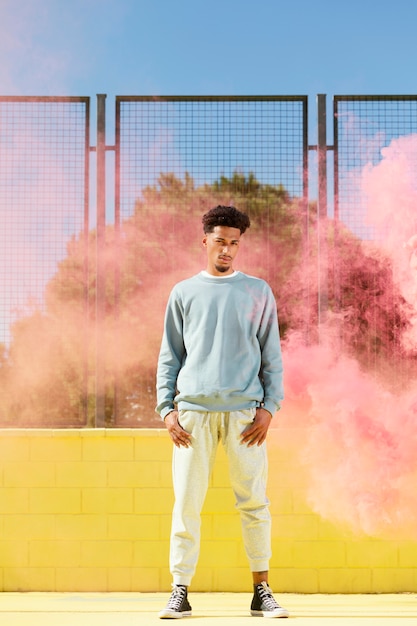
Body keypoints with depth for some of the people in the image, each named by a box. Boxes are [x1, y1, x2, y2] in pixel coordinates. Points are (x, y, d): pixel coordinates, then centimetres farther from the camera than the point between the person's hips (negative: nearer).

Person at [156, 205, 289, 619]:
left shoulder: (257, 293, 11)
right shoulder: (184, 293, 13)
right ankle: (180, 592, 5)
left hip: (245, 410, 0)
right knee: (187, 503, -2)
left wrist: (268, 407, -2)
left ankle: (261, 591, 8)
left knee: (254, 502, 0)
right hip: (194, 410, 0)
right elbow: (170, 356, 12)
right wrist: (166, 409, 1)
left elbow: (271, 356, 9)